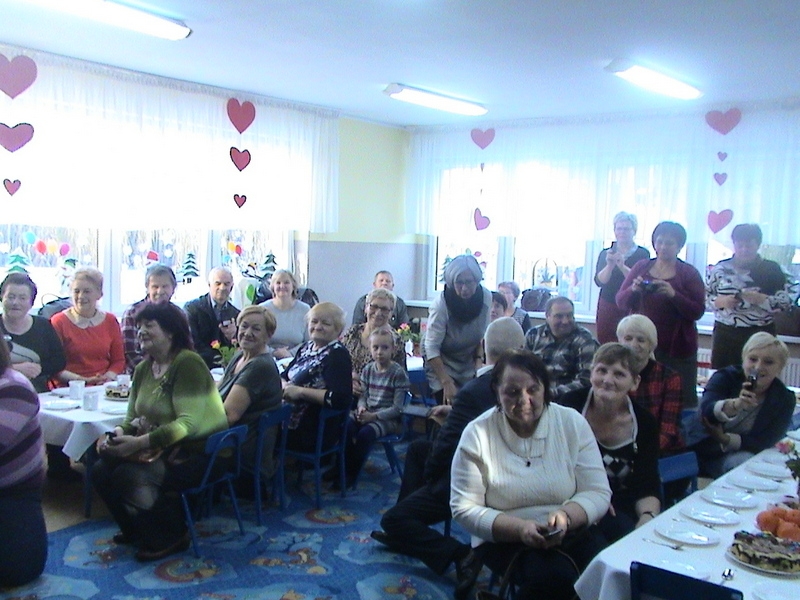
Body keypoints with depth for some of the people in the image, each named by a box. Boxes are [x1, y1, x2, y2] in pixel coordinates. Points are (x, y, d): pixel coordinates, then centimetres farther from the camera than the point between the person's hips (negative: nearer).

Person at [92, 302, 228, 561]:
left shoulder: (188, 363, -16)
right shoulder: (143, 368, 10)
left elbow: (188, 423, -26)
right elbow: (132, 418, 12)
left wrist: (140, 442, -32)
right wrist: (118, 433, -11)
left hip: (196, 452, -8)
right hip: (159, 450, 8)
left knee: (130, 477, -26)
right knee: (101, 470, -9)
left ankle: (171, 536, -2)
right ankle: (135, 529, 15)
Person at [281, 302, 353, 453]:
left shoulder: (338, 355, -9)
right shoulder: (306, 347, 14)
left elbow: (342, 399, -20)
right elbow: (284, 375, 20)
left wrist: (300, 391, -19)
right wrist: (284, 386, -4)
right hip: (290, 419, 7)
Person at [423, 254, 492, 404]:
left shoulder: (486, 297, -14)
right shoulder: (441, 303, -27)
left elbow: (483, 335, 2)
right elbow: (431, 348, -24)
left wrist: (479, 359, -8)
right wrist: (446, 382, -26)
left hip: (468, 363, 4)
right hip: (440, 361, -4)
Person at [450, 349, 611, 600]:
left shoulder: (573, 423, 0)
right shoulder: (477, 435, -6)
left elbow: (597, 492, -1)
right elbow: (464, 508, -8)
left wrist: (566, 516, -22)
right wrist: (520, 528, -22)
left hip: (571, 533, 3)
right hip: (504, 540, -2)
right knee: (555, 575, -31)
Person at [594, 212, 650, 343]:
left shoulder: (643, 254, 3)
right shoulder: (606, 253, 10)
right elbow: (599, 281, -2)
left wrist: (622, 266, -23)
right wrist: (610, 265, -20)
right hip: (608, 307, 2)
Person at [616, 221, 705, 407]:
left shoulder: (689, 273, 2)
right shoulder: (641, 267, 9)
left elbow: (697, 311, -5)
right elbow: (621, 301, 7)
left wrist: (674, 295, -21)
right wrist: (633, 289, -14)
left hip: (677, 349, -2)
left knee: (681, 399, -7)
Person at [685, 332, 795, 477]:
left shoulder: (784, 399, -3)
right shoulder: (726, 377, -9)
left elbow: (764, 441, -9)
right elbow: (707, 411, -27)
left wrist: (726, 439, -22)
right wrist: (736, 404, -47)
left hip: (735, 456, 1)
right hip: (696, 447, -1)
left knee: (744, 462, -31)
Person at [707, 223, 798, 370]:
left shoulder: (771, 270, 2)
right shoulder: (720, 268, 5)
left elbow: (786, 302, -3)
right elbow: (704, 297, 8)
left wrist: (762, 299, -18)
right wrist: (720, 301, -11)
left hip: (760, 335, -1)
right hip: (725, 334, 1)